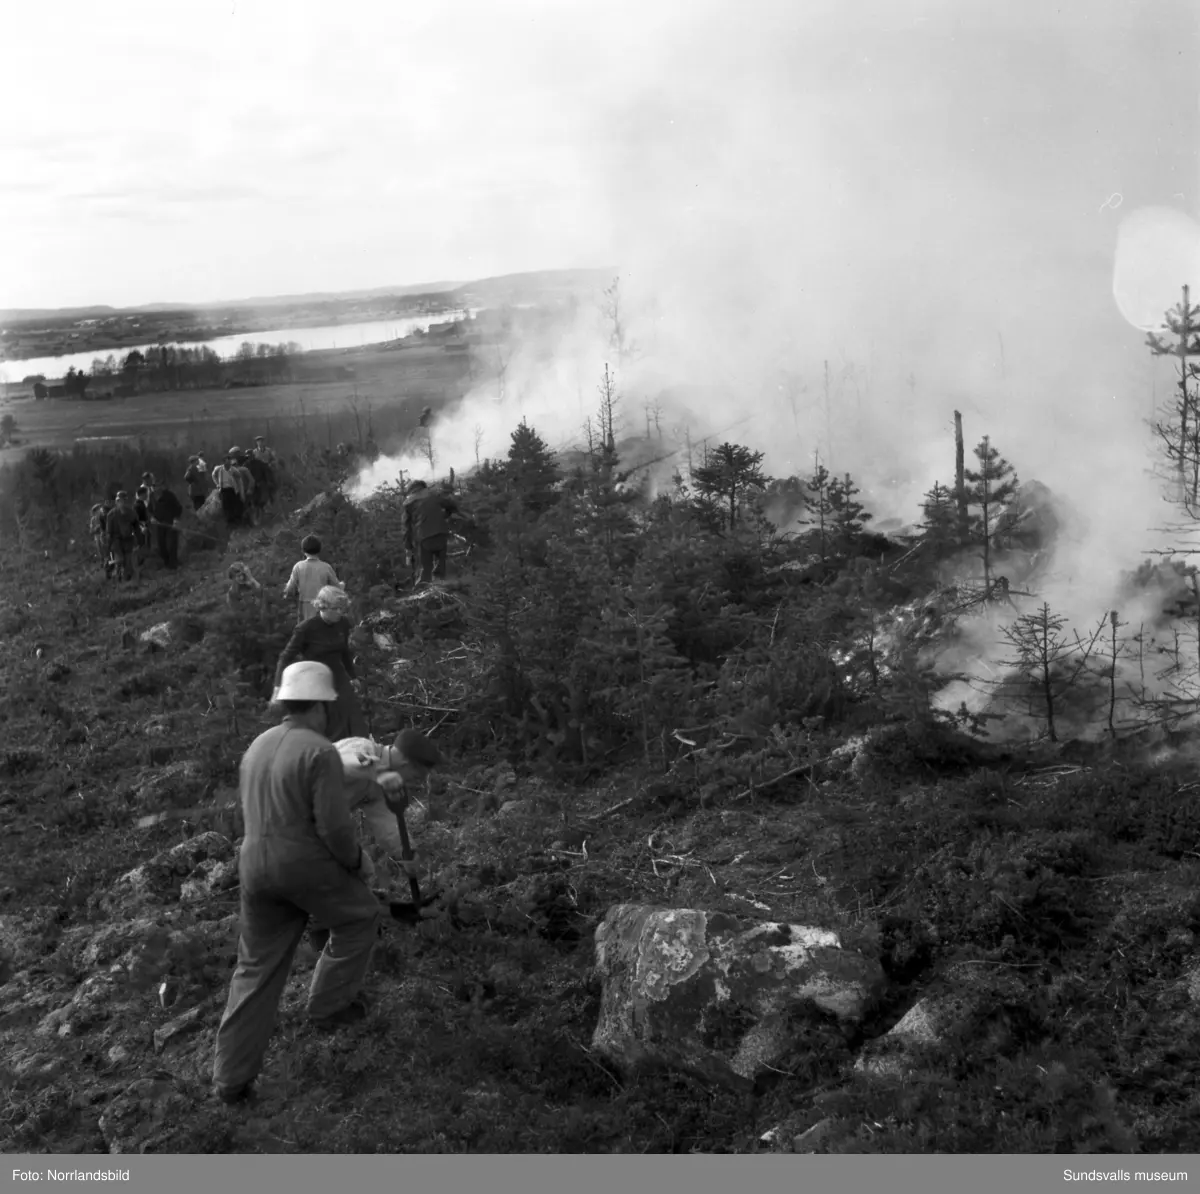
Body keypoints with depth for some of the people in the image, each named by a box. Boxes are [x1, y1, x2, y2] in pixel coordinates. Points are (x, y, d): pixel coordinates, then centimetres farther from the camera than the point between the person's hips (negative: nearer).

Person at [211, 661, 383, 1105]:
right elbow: (334, 826, -20)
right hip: (308, 867, -7)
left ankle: (232, 1077, 17)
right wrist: (357, 861, 0)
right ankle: (329, 1002, 26)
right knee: (359, 916, 22)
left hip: (257, 867, 7)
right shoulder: (320, 752, -16)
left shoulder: (258, 746, 10)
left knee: (257, 970, 14)